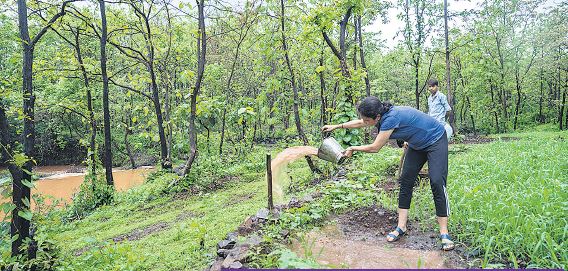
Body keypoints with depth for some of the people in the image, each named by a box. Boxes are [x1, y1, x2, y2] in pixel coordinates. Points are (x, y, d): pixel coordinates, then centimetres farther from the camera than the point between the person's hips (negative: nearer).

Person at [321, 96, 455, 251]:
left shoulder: (391, 118, -35)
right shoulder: (384, 114, -9)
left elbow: (374, 148, -26)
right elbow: (359, 123, 10)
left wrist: (353, 149, -12)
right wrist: (336, 127, 15)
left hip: (435, 139, -9)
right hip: (418, 145, 9)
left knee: (437, 183, -18)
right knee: (406, 181, 2)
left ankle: (444, 233, -10)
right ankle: (401, 227, 6)